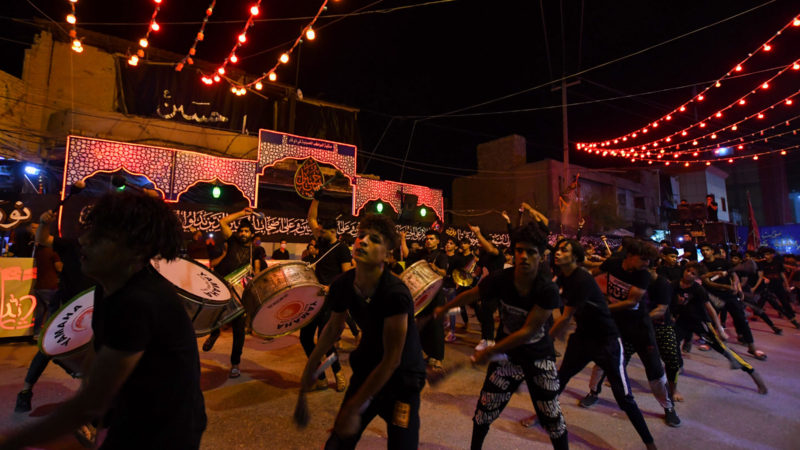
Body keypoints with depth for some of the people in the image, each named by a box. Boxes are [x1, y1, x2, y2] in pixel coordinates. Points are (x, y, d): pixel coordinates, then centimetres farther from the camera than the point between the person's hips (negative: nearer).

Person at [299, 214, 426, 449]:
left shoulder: (396, 294, -31)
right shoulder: (343, 285, -13)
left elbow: (392, 360, -25)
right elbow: (334, 327, 7)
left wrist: (352, 408, -19)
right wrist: (310, 367, 14)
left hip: (403, 377, -4)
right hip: (367, 369, 5)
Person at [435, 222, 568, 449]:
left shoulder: (548, 290, -24)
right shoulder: (501, 279, -18)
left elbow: (528, 331, -23)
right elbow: (469, 295, -2)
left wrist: (489, 351, -20)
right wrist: (444, 309, 12)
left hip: (540, 357, -1)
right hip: (507, 356, 2)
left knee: (552, 417, 7)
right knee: (484, 410, 5)